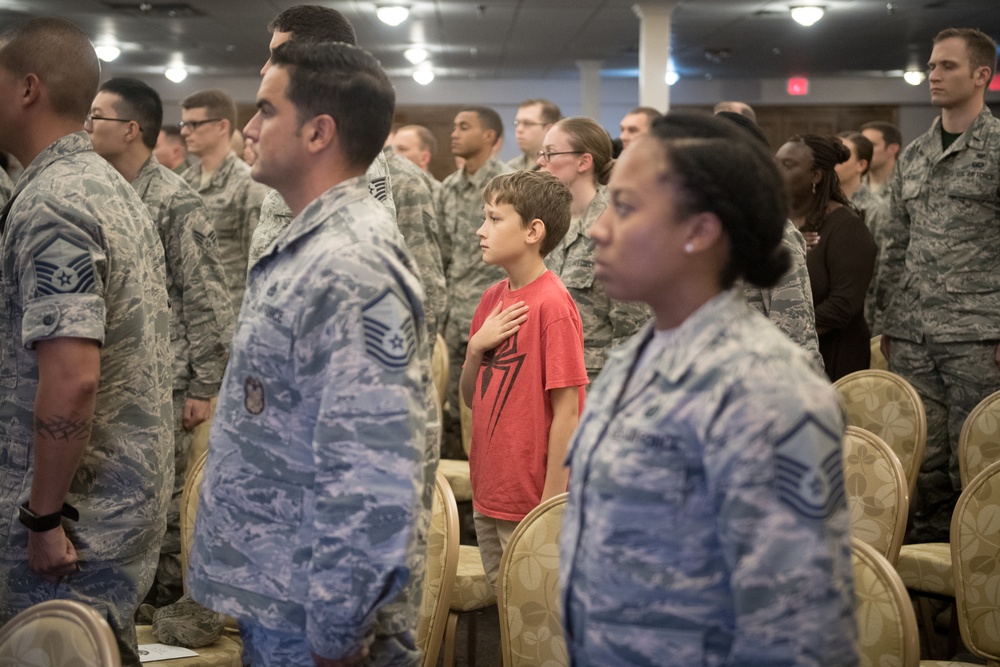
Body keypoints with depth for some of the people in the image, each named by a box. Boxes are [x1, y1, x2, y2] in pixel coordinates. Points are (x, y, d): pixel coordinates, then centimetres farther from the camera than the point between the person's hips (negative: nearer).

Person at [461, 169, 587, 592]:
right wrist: (476, 347, -5)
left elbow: (567, 410, -17)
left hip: (533, 500, -8)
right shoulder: (494, 298, 8)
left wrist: (552, 505, -17)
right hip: (488, 495, 8)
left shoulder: (553, 304, -15)